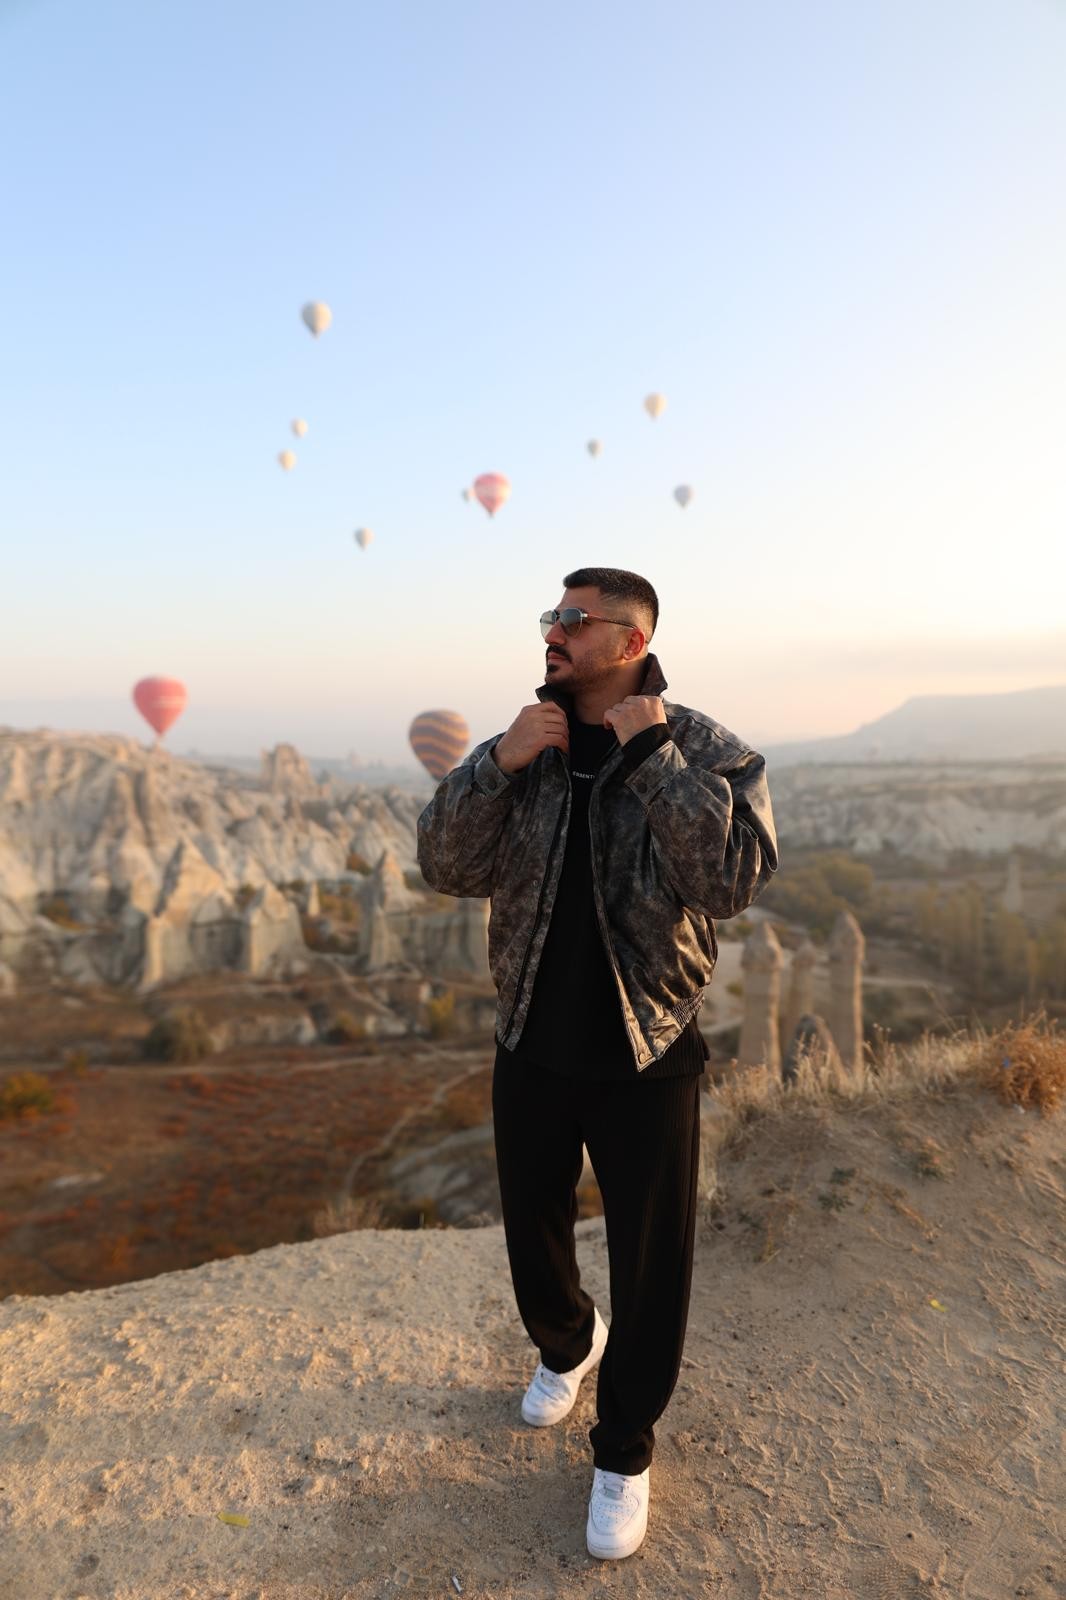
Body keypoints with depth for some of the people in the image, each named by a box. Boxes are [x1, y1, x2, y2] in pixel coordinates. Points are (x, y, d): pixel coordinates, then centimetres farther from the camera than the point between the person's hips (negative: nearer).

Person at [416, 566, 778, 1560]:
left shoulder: (711, 752, -11)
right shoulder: (526, 747, -2)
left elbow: (734, 880, -25)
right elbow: (445, 867, -9)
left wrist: (652, 755, -26)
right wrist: (499, 762, -23)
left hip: (646, 1062, -3)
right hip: (532, 1054, 3)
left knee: (649, 1267, 11)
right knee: (532, 1235, 22)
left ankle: (623, 1452, 38)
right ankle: (566, 1345, 55)